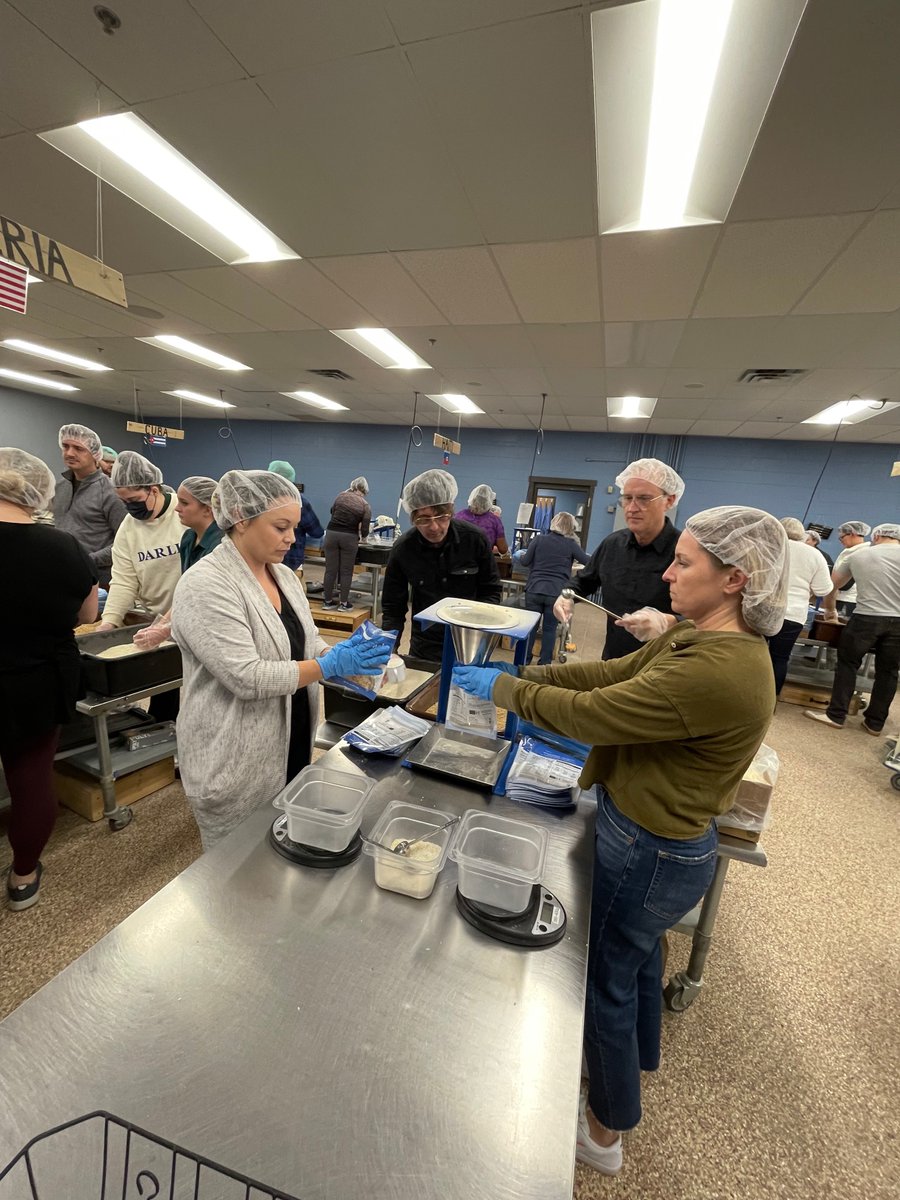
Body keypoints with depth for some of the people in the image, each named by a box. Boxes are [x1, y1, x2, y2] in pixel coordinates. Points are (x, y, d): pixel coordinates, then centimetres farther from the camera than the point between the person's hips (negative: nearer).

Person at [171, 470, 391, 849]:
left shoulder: (285, 575, 4)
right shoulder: (206, 585, -20)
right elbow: (247, 678, -26)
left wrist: (348, 661, -9)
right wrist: (331, 666, -24)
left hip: (291, 745, 7)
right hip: (234, 765, -7)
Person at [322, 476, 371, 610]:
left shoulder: (341, 495, 4)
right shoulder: (365, 505, -2)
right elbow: (364, 531, -4)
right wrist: (361, 535, 18)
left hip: (331, 533, 2)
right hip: (349, 537, -2)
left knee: (330, 569, 7)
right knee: (346, 571, 6)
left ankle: (328, 601, 16)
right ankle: (344, 603, 11)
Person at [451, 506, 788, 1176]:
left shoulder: (713, 671, -32)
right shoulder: (709, 638, -1)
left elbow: (589, 713, -27)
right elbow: (611, 674, 1)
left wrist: (501, 686, -15)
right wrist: (522, 674, -5)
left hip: (647, 853, -9)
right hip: (666, 838, 9)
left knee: (605, 980, 18)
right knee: (638, 955, 33)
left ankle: (605, 1132, 48)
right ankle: (637, 1063, 64)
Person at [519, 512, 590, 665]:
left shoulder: (539, 539, 4)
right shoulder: (571, 544, 1)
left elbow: (525, 562, 3)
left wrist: (520, 555, 24)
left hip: (534, 590, 1)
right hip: (556, 593, -1)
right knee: (550, 628, 8)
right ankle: (544, 663, 13)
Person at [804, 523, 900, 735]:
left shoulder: (858, 554, 6)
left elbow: (833, 584, 16)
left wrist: (830, 609, 30)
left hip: (866, 618, -1)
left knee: (847, 664, 8)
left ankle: (836, 715, 9)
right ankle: (875, 723, 18)